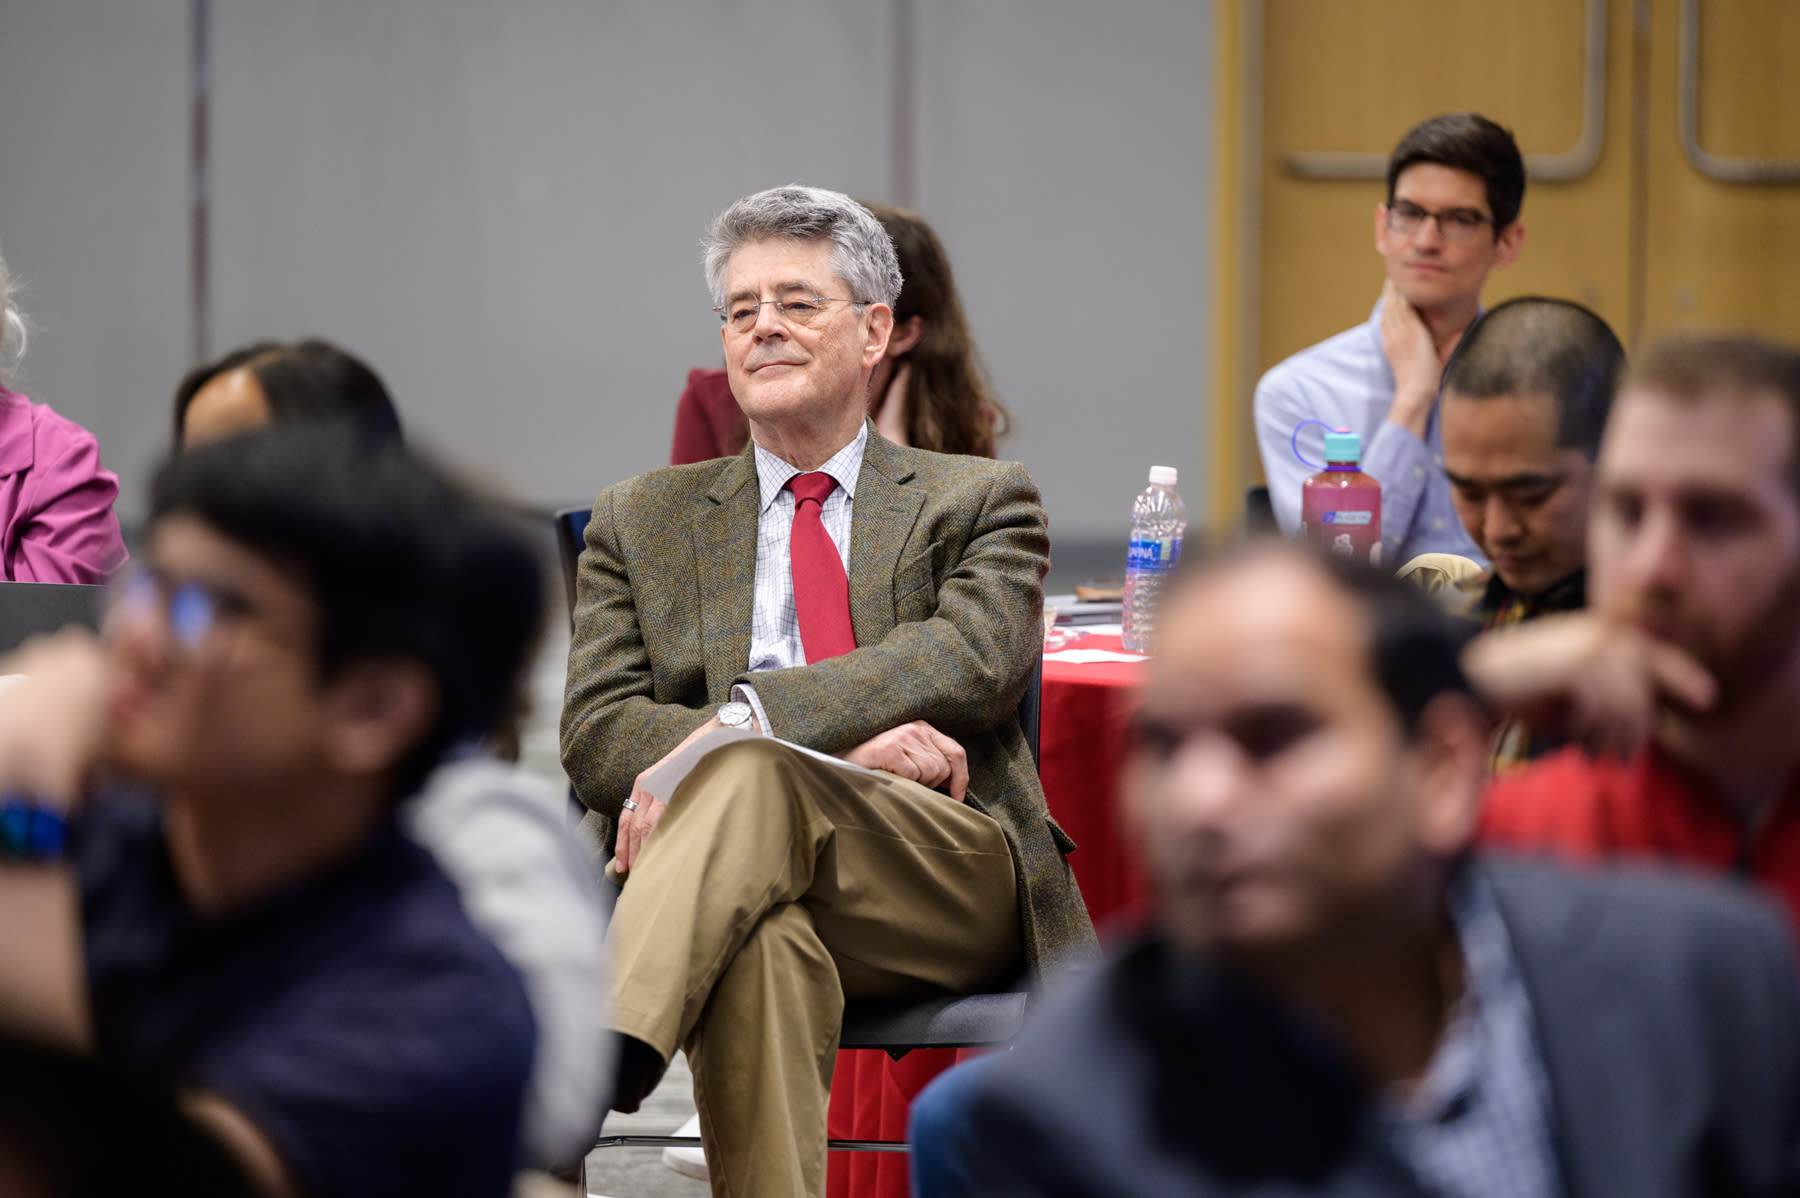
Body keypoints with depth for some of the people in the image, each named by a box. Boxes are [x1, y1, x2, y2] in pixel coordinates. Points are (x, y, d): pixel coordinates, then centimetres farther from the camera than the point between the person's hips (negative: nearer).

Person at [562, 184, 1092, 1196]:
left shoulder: (980, 501, 20)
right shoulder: (642, 523, 24)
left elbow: (975, 659, -3)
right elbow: (597, 735, 8)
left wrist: (738, 724, -18)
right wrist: (847, 741, -9)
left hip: (951, 882, -2)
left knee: (755, 774, -37)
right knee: (762, 945, -40)